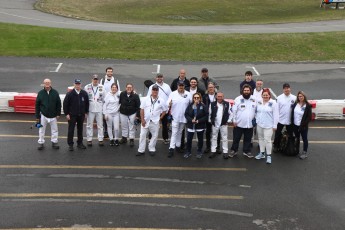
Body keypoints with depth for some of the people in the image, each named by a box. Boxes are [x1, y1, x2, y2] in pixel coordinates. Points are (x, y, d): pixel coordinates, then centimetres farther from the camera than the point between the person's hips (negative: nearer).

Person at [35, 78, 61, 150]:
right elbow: (37, 105, 1)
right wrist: (37, 116, -2)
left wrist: (58, 114, -1)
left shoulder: (55, 93, -2)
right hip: (43, 115, 0)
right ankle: (41, 143, 16)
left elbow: (59, 104, 3)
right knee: (41, 130, 6)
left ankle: (54, 142, 20)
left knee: (54, 129, 7)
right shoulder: (40, 93, -2)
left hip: (53, 115, 0)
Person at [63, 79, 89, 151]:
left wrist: (86, 112, 8)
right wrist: (66, 114, -7)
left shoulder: (84, 93, -1)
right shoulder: (70, 94, -9)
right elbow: (65, 104, -5)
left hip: (81, 115, 3)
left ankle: (80, 143, 24)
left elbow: (87, 103, 9)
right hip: (72, 115, -3)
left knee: (80, 129, 12)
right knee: (71, 130, 1)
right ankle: (70, 144, 9)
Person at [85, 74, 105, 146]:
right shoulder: (87, 87, -1)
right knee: (89, 125, 5)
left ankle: (100, 139, 13)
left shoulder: (102, 87, 2)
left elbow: (104, 98, 6)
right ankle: (89, 140, 13)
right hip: (90, 109, -1)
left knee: (100, 125, 6)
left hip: (99, 109, 1)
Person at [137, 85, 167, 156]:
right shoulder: (146, 99, -4)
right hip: (145, 121, 0)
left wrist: (160, 118, -1)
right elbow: (142, 109, -4)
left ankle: (152, 149, 24)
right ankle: (141, 150, 10)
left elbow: (164, 110, 7)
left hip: (155, 122, 0)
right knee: (142, 135, 2)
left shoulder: (161, 101, -3)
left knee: (154, 135, 8)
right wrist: (142, 120, -9)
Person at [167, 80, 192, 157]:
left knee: (180, 132, 17)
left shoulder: (188, 94, -3)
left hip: (183, 117, 2)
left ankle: (178, 146, 30)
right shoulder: (172, 94, -5)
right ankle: (171, 149, -2)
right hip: (175, 117, -2)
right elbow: (168, 103, -10)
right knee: (174, 133, -3)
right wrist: (169, 104, -34)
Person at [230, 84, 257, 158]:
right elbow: (234, 111, -6)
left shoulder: (254, 99, 2)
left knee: (248, 139, 13)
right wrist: (234, 121, -8)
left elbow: (256, 110, 8)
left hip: (250, 124, 3)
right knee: (236, 138, 8)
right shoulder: (238, 99, -8)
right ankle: (234, 150, 22)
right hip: (239, 124, -3)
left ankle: (247, 151, 26)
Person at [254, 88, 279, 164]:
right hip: (259, 124, 6)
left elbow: (276, 115, -10)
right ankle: (262, 153, 27)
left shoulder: (273, 103, -9)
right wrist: (256, 120, 10)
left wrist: (274, 125, -11)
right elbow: (256, 112, 16)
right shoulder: (259, 102, 6)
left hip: (268, 126, -5)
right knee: (261, 139, 14)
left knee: (267, 140, -8)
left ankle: (268, 155, 1)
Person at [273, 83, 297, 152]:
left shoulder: (294, 98, -3)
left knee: (290, 134, 12)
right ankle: (276, 146, 25)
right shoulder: (279, 98, -3)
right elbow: (277, 109, -3)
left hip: (290, 120, 1)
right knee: (278, 134, 9)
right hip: (280, 120, 0)